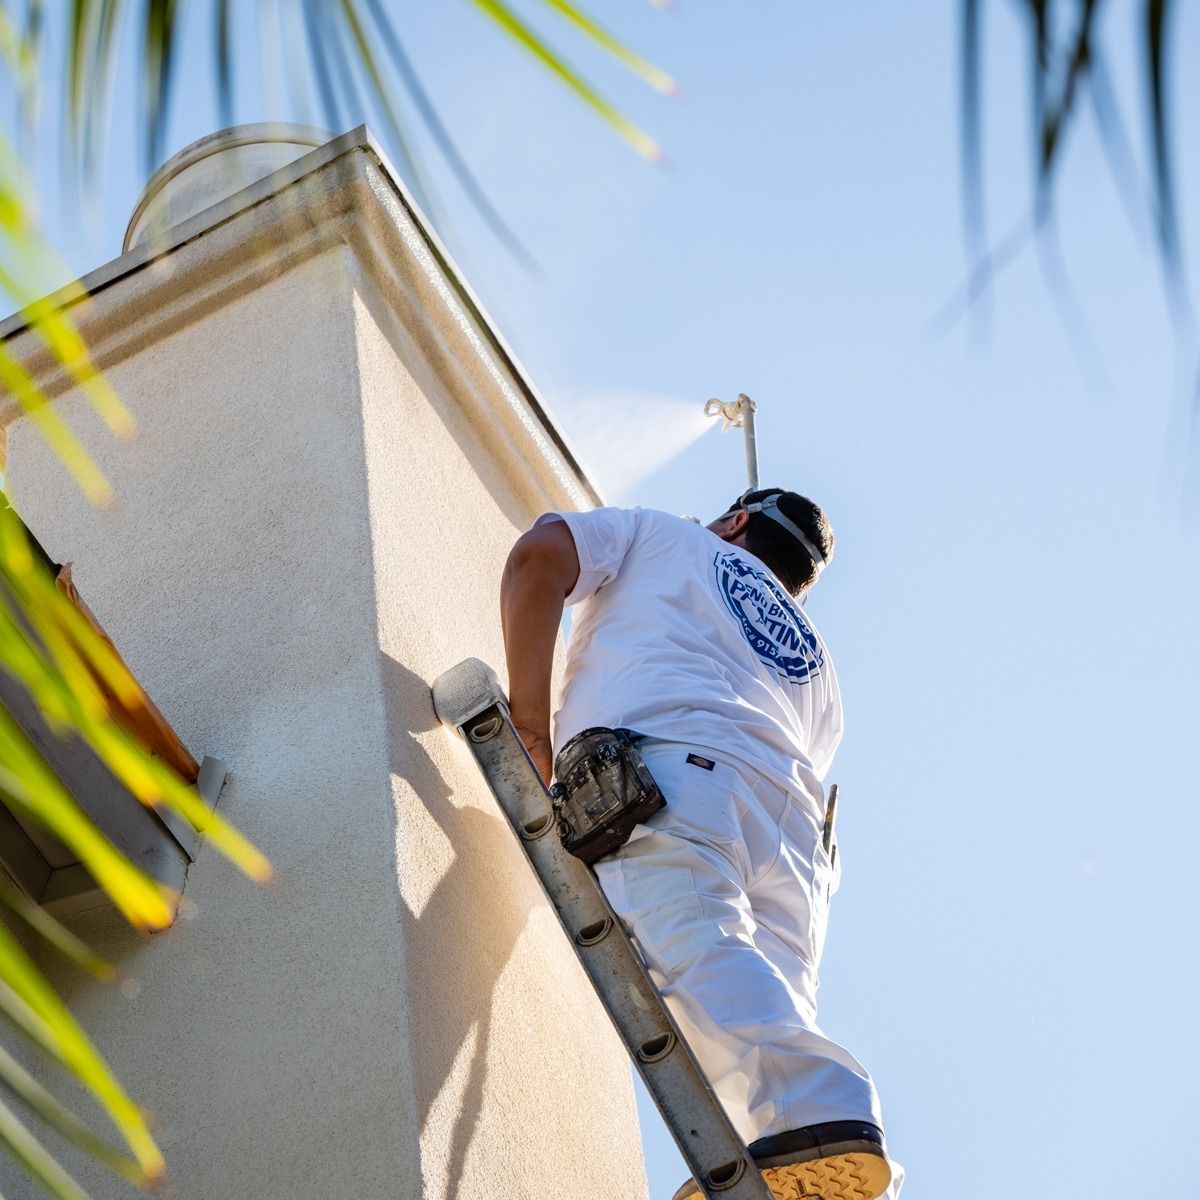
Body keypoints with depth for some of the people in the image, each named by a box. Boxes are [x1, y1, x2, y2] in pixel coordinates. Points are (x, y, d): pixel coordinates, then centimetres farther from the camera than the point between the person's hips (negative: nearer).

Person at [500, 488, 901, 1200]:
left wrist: (530, 724, 9)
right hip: (791, 807, 6)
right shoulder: (811, 655, 42)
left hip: (665, 758, -5)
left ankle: (811, 1115, -51)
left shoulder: (660, 534, 32)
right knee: (768, 1013, -6)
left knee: (695, 950, -26)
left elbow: (539, 556, 13)